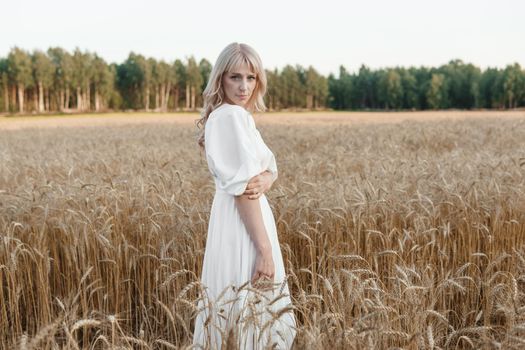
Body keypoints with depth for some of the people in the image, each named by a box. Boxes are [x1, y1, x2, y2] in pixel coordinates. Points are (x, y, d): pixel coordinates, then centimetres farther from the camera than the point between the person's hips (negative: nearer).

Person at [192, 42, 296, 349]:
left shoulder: (229, 115, 14)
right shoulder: (234, 115, -15)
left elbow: (270, 169, 12)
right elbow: (242, 189, -20)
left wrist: (265, 180, -12)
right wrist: (265, 249, -21)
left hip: (244, 221, 10)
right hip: (243, 228, -10)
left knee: (248, 315, 17)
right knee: (251, 320, -2)